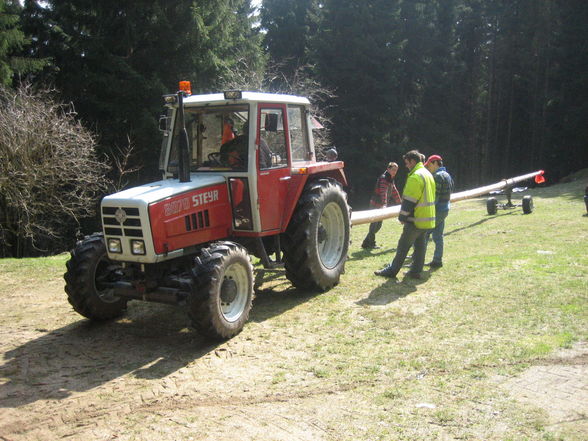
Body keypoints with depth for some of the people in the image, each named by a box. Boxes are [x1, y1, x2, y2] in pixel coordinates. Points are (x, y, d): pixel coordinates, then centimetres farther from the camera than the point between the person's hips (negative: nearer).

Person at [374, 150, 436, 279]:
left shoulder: (415, 177, -17)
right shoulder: (428, 174, 15)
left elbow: (409, 200, -20)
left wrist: (402, 217, -11)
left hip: (416, 219, -9)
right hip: (428, 219, 9)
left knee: (403, 245, -1)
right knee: (419, 244, 13)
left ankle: (392, 270, 6)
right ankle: (416, 271, 17)